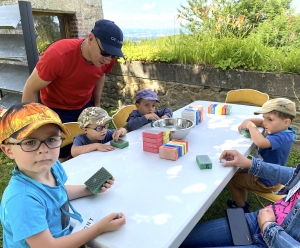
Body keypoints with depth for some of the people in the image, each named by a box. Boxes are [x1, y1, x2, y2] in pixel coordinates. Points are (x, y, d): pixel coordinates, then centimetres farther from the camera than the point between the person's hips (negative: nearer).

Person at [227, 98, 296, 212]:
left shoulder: (281, 138, -36)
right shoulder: (284, 130, -7)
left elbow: (260, 142, -54)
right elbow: (261, 122, 4)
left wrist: (251, 126, -36)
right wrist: (248, 121, -16)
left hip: (265, 182, -9)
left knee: (231, 180, 5)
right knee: (239, 173, 27)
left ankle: (243, 209, 24)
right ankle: (242, 202, 40)